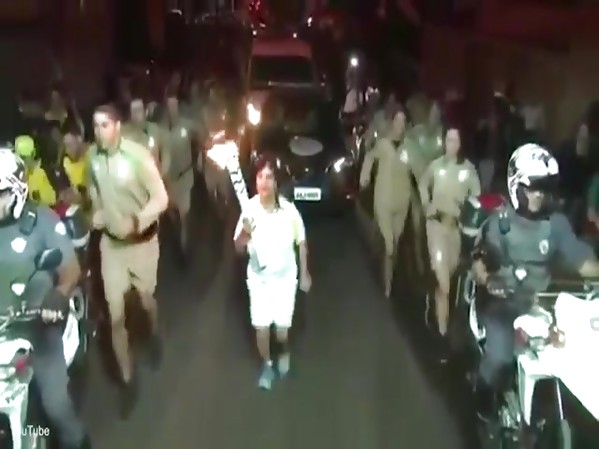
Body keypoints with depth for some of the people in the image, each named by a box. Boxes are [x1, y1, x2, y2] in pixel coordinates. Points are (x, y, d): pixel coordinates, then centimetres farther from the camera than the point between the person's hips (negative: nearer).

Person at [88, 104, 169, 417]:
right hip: (110, 241, 3)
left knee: (146, 300, 20)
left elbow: (161, 198, -20)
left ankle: (154, 335, 56)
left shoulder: (138, 155, -23)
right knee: (115, 316, 1)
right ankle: (128, 380, 16)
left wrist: (136, 223, -32)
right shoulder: (93, 155, -8)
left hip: (142, 239, -3)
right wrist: (97, 212, -2)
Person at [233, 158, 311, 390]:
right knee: (261, 326, 8)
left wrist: (304, 273, 4)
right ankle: (267, 364, 35)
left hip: (285, 277, -1)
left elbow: (301, 243, -4)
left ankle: (285, 353, 44)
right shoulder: (249, 209, -18)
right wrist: (245, 233, -31)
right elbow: (238, 247, -9)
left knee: (282, 325, 9)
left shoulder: (289, 210, -20)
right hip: (258, 278, 1)